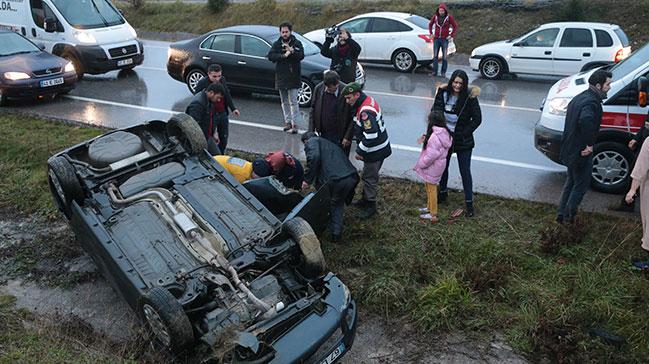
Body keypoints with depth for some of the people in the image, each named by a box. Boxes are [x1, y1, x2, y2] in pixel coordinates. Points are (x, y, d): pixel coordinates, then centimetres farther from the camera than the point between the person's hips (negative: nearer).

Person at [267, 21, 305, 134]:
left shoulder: (297, 43, 1)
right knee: (284, 102, 12)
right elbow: (270, 56, -7)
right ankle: (287, 121, 23)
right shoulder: (277, 44, 9)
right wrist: (283, 55, -18)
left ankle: (294, 124, -7)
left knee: (293, 101, -8)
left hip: (293, 77, -4)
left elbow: (301, 56, -14)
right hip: (281, 76, 4)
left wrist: (291, 51, -29)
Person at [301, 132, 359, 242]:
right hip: (352, 178, 7)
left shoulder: (311, 142, 12)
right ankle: (336, 234, 25)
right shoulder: (329, 143, 36)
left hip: (334, 179, -7)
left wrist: (307, 180, -7)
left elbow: (314, 157, -12)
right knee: (338, 204, 29)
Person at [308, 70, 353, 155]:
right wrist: (311, 131, 1)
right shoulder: (318, 88, -6)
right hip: (322, 135, 4)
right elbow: (313, 111, 5)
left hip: (340, 137, -4)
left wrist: (347, 137, -12)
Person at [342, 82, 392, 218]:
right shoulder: (368, 100, 5)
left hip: (375, 151, -10)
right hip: (380, 148, 10)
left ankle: (371, 206, 18)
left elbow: (371, 136, -32)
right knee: (367, 175, 23)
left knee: (369, 177, 4)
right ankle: (365, 199, 40)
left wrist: (360, 151, -19)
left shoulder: (365, 111, -28)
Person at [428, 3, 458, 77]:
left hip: (445, 39, -2)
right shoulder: (435, 16, 1)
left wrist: (451, 36, -3)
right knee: (435, 56, 2)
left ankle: (443, 72, 8)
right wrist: (431, 33, 8)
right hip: (436, 39, 2)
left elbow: (455, 26, 3)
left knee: (444, 57, 1)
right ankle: (434, 71, 9)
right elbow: (430, 24, 16)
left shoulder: (449, 17, -4)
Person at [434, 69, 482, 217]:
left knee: (465, 171, 1)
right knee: (443, 166, 19)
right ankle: (443, 192, 42)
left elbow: (477, 119, -11)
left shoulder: (469, 97, -15)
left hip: (463, 141, -4)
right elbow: (435, 112, 1)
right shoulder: (443, 93, -6)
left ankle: (469, 202, 12)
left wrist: (463, 134, -15)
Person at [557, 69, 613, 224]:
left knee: (571, 181, 23)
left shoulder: (580, 97, 8)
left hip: (570, 150, 10)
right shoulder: (592, 102, -24)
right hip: (581, 153, -10)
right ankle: (569, 216, 18)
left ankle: (561, 214, 29)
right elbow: (586, 120, -45)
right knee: (580, 185, 9)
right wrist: (590, 144, -32)